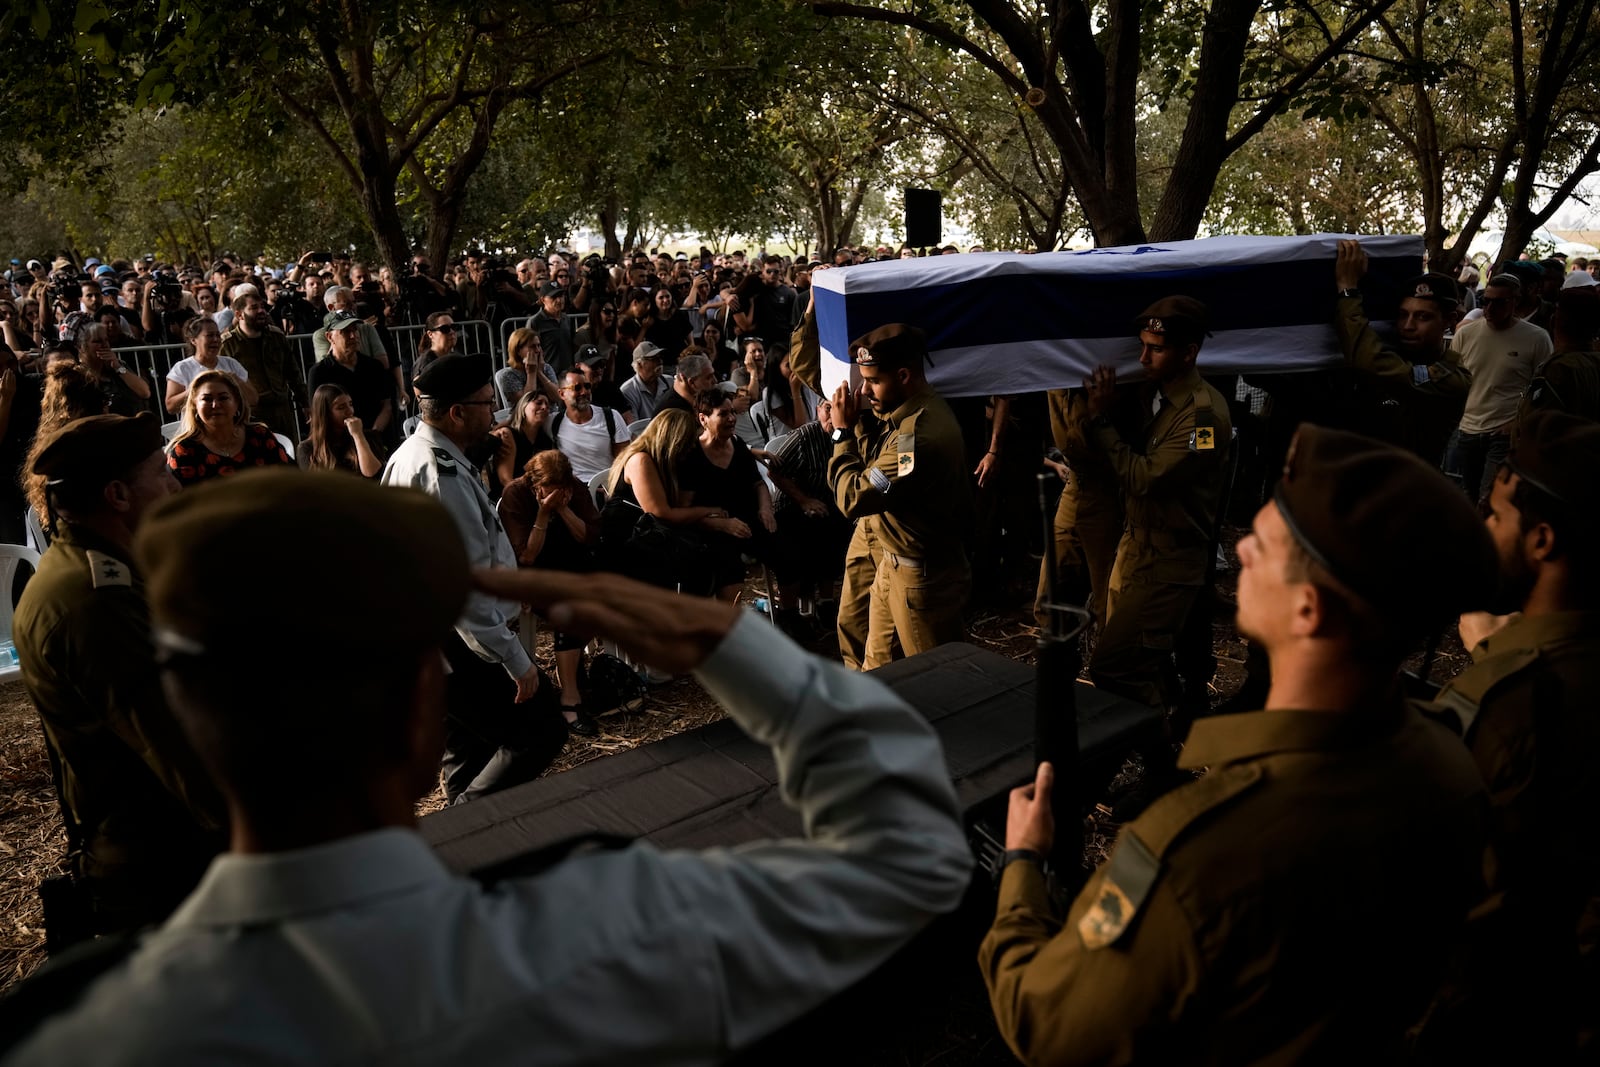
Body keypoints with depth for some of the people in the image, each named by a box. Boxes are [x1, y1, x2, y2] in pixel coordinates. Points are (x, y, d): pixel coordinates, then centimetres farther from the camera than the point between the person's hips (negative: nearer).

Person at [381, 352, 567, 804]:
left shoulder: (409, 455, 9)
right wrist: (515, 661, -22)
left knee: (467, 744, 20)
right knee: (542, 732, -4)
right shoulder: (444, 476, -25)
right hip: (461, 646, -11)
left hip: (428, 637, 11)